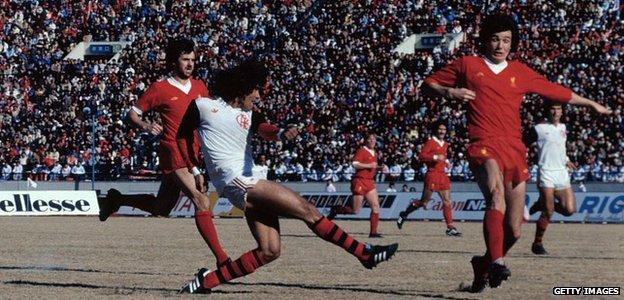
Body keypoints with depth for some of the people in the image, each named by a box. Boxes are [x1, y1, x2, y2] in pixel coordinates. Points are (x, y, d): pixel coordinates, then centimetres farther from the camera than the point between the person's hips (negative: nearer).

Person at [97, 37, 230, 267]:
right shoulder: (160, 89, -4)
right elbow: (132, 113, 3)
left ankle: (117, 199, 42)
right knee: (201, 201, -21)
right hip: (173, 153, -7)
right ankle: (221, 258, -24)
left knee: (161, 208, 19)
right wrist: (144, 126, -18)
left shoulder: (199, 87, 12)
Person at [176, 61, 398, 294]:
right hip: (236, 183, -8)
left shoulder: (248, 115, 16)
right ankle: (364, 253, -9)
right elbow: (182, 135, 13)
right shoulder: (203, 106, 1)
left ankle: (206, 280, 3)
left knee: (270, 251, 0)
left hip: (248, 183, 8)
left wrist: (281, 133, -27)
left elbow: (263, 129, -5)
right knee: (306, 210, -11)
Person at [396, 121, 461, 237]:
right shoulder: (431, 142, -8)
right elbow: (422, 156, -16)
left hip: (442, 175, 7)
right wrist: (435, 157, -24)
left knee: (447, 201, 1)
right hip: (432, 174, -7)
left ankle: (450, 227, 0)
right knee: (424, 201, -3)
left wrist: (446, 161, 15)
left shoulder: (445, 144, 16)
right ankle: (403, 215, 16)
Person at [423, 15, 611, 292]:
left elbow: (556, 92, 29)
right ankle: (496, 262, -46)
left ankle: (484, 264, 28)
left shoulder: (520, 72, 18)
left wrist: (592, 104, 36)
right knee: (497, 193, -35)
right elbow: (430, 82, 18)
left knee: (514, 230, 2)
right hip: (484, 146, -4)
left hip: (515, 150, 4)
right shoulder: (467, 65, 11)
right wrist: (450, 92, -2)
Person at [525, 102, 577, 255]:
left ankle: (542, 204, 21)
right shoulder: (539, 129, -3)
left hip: (562, 173, 6)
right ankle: (537, 243, 3)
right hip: (546, 173, -6)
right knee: (548, 211, -11)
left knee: (569, 210, -4)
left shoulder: (563, 127, 15)